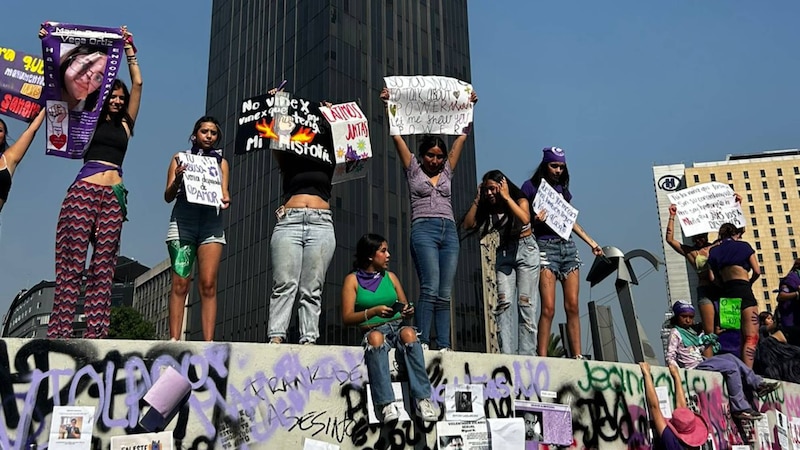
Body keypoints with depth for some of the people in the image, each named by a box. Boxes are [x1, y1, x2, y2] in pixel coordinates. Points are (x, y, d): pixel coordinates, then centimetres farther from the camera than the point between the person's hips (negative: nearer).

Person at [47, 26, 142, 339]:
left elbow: (137, 83, 19)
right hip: (83, 191, -2)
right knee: (71, 264, -8)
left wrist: (129, 48, 24)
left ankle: (95, 334, -5)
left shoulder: (125, 124, 20)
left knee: (104, 268, -3)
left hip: (113, 196, 3)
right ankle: (59, 333, -9)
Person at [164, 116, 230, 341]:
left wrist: (225, 199, -12)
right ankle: (174, 340, -7)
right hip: (183, 220, -1)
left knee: (208, 285, -8)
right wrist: (177, 180, -11)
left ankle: (208, 342, -11)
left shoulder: (221, 162, 21)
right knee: (180, 284, -7)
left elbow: (224, 192, 12)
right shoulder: (180, 157, 15)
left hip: (211, 221, 1)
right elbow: (168, 196, 10)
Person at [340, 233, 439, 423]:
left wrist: (409, 312, -3)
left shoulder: (390, 277, 20)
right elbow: (347, 317, -2)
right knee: (375, 337, -38)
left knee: (408, 333, -33)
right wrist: (374, 311, -17)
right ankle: (385, 404, -44)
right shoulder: (353, 280, 8)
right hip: (372, 330, -3)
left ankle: (423, 400, -38)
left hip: (397, 326, 3)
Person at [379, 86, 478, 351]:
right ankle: (421, 343, -17)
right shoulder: (413, 170, 12)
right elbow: (397, 135, 6)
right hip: (424, 230, -4)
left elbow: (462, 137, 20)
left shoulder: (447, 171, 19)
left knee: (445, 294, -1)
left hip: (449, 232, 4)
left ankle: (444, 347, -2)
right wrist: (389, 107, 3)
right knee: (430, 288, -18)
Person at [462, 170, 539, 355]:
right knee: (504, 302, -11)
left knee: (525, 303, -7)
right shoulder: (488, 209, 5)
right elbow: (468, 224, -7)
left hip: (526, 250, -3)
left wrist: (506, 197, -23)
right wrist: (477, 200, -7)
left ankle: (527, 353, -4)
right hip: (504, 252, 4)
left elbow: (525, 219, -28)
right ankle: (506, 352, -13)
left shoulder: (520, 200, -6)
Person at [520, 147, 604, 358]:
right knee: (548, 307, -13)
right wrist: (535, 220, -19)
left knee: (573, 306, 0)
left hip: (568, 246, 5)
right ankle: (542, 357, -10)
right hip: (546, 246, -5)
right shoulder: (530, 186, 4)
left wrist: (591, 242, 22)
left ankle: (577, 356, 3)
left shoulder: (562, 188, 19)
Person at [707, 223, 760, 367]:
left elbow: (713, 277, 7)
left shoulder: (714, 251, 15)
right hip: (744, 291, -5)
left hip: (726, 292, 5)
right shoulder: (743, 246, 7)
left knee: (738, 336, 13)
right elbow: (757, 271, 4)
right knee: (751, 336, -9)